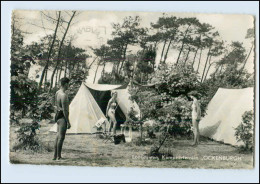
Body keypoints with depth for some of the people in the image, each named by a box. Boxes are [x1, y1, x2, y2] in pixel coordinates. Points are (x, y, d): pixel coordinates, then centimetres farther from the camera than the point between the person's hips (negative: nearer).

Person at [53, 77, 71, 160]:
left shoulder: (57, 93, 10)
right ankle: (59, 156, 1)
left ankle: (55, 156, 19)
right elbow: (64, 110, -20)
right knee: (61, 137, -4)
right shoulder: (63, 95, -20)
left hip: (58, 116, 10)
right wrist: (68, 122, -16)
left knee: (58, 136, 14)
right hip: (63, 117, -10)